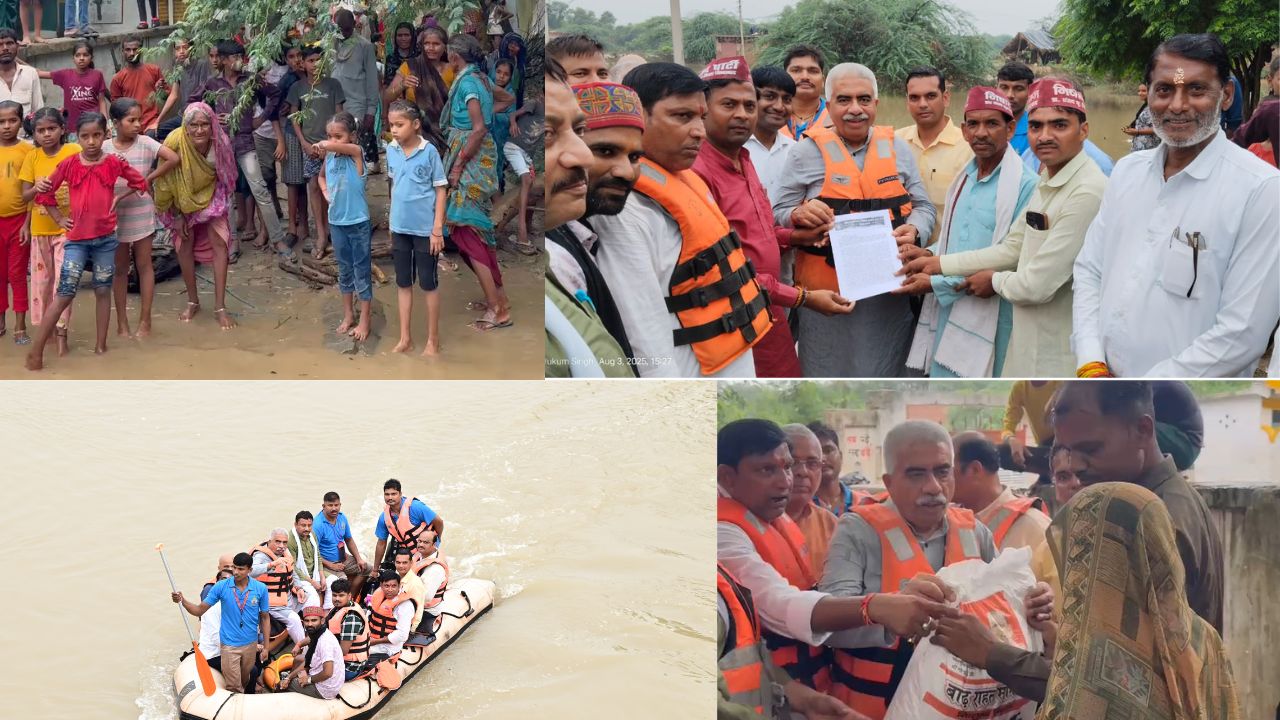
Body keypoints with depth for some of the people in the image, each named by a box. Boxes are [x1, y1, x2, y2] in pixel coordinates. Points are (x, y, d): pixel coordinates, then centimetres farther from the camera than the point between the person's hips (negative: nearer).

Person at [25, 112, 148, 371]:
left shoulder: (115, 163, -2)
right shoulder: (69, 164, -4)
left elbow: (140, 183, 11)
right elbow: (45, 192, 5)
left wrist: (118, 198, 5)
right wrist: (59, 219, 3)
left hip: (106, 237, 1)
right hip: (77, 238, -1)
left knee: (103, 290, 9)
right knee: (65, 293, -5)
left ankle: (101, 344, 18)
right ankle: (36, 349, 0)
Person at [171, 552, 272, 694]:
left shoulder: (260, 589, -9)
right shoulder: (221, 586, -11)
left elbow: (265, 618, 0)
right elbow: (199, 610, -7)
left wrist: (265, 647, 0)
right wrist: (183, 601, -26)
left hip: (251, 644, 2)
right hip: (229, 645, -2)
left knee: (244, 682, 20)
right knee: (234, 687, -1)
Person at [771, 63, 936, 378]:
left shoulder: (897, 148, 7)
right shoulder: (806, 151, -1)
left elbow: (923, 207, 13)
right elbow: (777, 214, 1)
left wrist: (913, 230, -9)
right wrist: (799, 215, -21)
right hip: (827, 296, -3)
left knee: (886, 381, 14)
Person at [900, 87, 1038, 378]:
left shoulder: (1025, 186, -15)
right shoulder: (965, 178, 12)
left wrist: (937, 283, -16)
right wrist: (929, 254, 2)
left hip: (988, 328, -7)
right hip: (947, 316, 7)